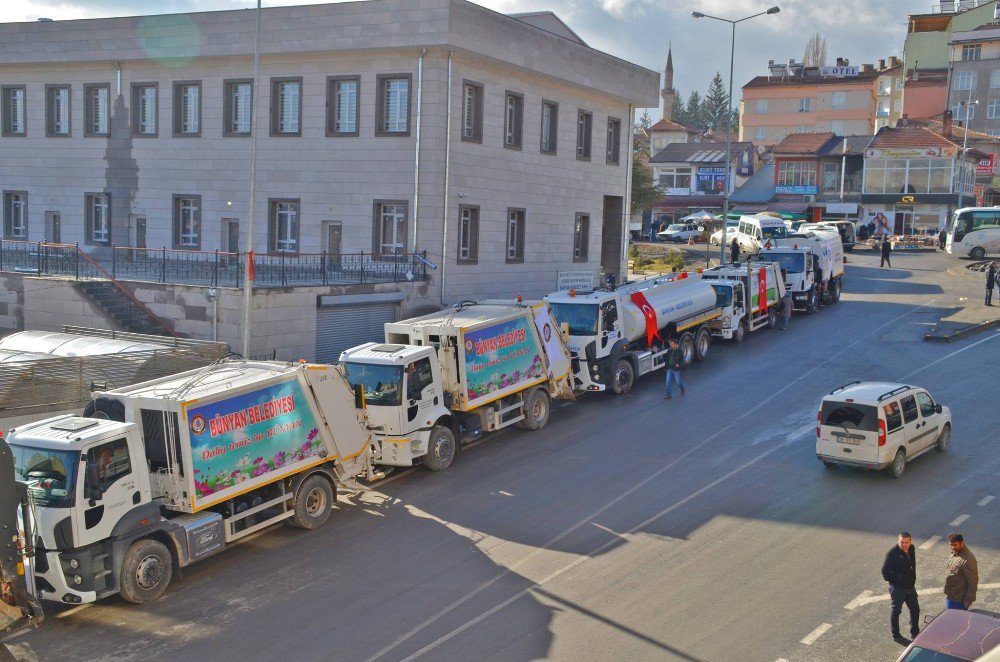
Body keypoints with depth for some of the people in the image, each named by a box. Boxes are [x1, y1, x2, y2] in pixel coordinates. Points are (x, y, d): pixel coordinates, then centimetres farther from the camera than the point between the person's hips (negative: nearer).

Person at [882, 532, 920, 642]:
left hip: (910, 586, 7)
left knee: (915, 609, 17)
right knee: (896, 611, 9)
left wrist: (913, 579, 13)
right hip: (897, 588, -7)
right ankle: (895, 634, 24)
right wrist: (894, 581, -13)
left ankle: (915, 632, 35)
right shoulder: (892, 553, -24)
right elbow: (885, 571, -18)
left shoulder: (912, 549, -2)